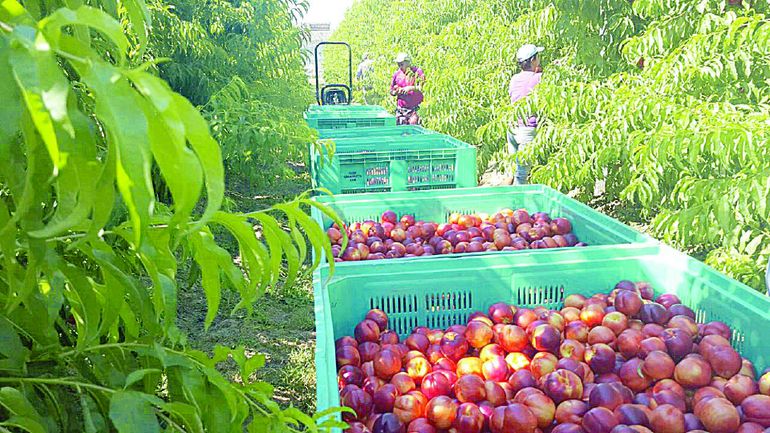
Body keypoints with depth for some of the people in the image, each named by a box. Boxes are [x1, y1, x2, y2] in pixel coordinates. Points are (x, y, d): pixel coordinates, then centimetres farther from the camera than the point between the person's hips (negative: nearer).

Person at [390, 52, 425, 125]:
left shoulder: (417, 72, -2)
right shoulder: (397, 74, 7)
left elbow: (422, 88, -10)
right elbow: (392, 91, 14)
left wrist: (410, 88, -23)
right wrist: (397, 91, -8)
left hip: (415, 108, -3)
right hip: (400, 109, 3)